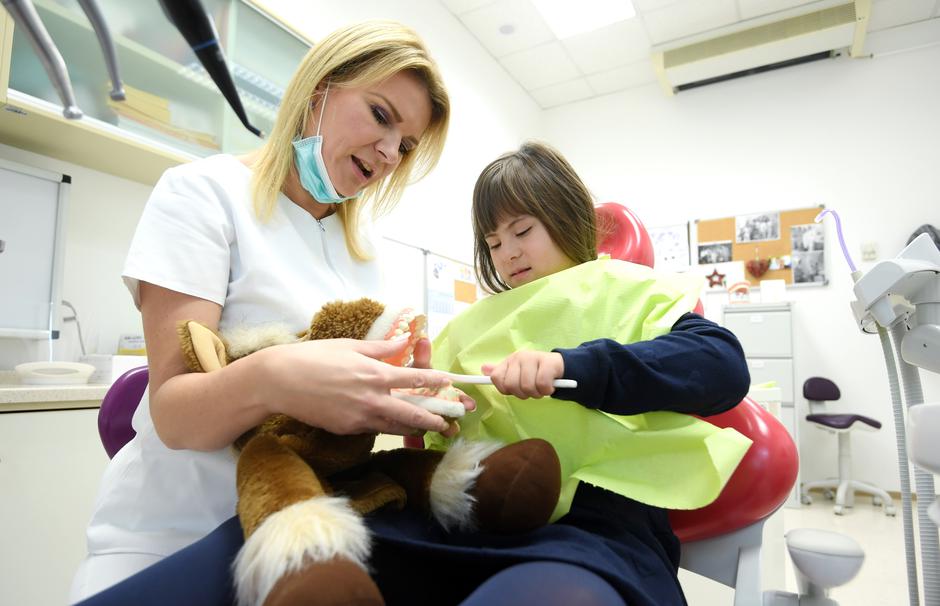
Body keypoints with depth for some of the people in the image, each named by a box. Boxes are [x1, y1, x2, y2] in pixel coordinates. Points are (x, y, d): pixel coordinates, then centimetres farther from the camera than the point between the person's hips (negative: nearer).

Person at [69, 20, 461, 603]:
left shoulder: (361, 250, 7)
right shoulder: (206, 191, -10)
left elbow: (352, 385, 3)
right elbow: (174, 413, -18)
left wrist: (404, 393, -18)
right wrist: (269, 381, -39)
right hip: (168, 536, -5)